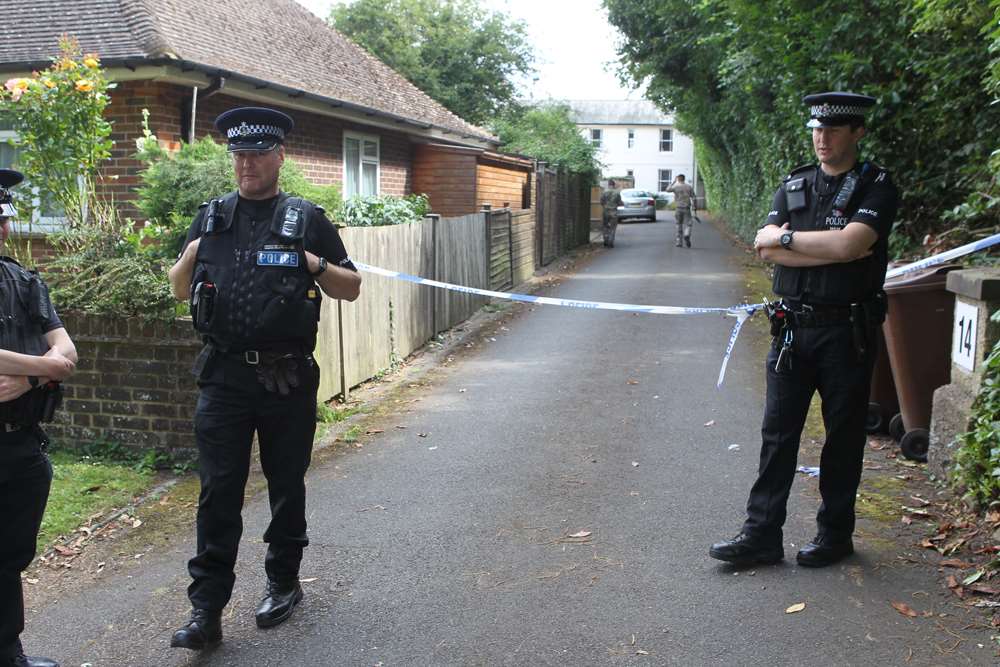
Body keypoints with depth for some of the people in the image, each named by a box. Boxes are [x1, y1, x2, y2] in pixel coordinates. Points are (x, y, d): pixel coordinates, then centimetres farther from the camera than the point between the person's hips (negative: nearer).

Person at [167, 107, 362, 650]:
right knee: (218, 493, 0)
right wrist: (190, 258, -5)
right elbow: (179, 291, 16)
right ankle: (206, 609, 5)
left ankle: (283, 582, 30)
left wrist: (317, 266, -13)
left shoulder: (307, 219, 3)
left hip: (288, 378, -1)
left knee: (287, 486, 11)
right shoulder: (210, 218, 11)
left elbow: (352, 289, 6)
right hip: (224, 376, 2)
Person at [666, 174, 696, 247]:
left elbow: (668, 189, 12)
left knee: (679, 226, 11)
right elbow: (693, 199, -1)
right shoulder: (689, 187, 2)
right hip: (687, 209, 0)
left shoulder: (675, 187, -4)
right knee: (687, 225, 1)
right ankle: (686, 236, -29)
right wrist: (693, 210, 1)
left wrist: (673, 182, 21)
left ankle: (679, 242, 13)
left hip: (678, 209, 0)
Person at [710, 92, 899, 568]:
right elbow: (768, 251, -3)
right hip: (792, 328, 4)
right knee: (778, 432, 5)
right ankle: (761, 535, 11)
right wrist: (833, 250, -13)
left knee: (843, 435, 8)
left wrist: (785, 236, -8)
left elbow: (848, 244, -20)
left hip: (847, 332, -4)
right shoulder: (793, 186, 10)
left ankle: (835, 534, 22)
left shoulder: (877, 187, -3)